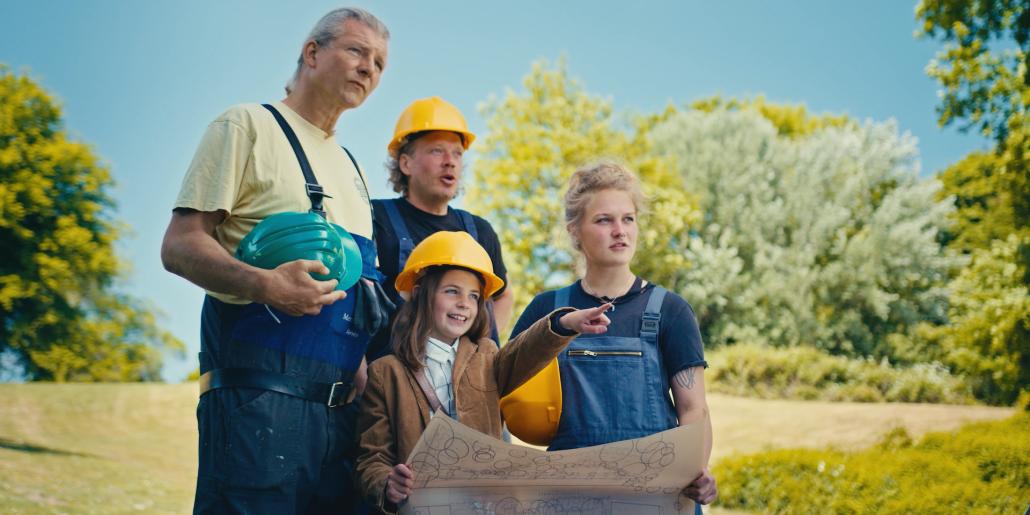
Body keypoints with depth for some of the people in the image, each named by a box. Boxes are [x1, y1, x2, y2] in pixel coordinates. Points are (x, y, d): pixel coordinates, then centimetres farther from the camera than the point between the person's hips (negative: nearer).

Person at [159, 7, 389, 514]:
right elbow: (180, 246, -7)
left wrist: (361, 370, 10)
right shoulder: (248, 126, 2)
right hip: (258, 393, -7)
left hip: (337, 405, 7)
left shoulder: (350, 168, 24)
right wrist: (264, 285, -24)